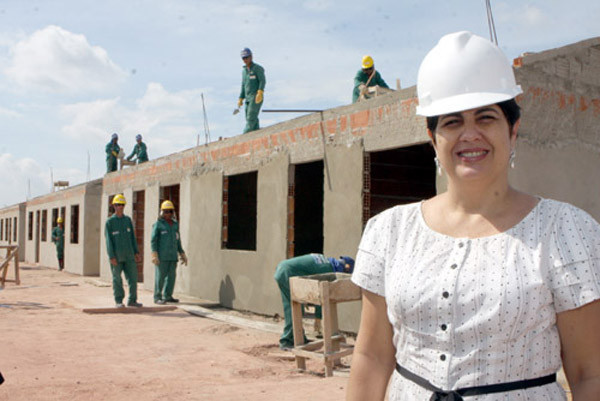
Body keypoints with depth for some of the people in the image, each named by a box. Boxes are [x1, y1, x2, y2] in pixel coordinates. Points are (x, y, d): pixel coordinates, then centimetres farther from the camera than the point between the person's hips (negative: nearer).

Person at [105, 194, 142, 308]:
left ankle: (132, 300, 9)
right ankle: (118, 301, 12)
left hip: (129, 255, 4)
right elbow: (108, 240, -6)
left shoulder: (128, 219, 11)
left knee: (133, 277, 1)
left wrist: (136, 252, 8)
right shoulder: (109, 221, -2)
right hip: (116, 256, -4)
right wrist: (111, 256, -13)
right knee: (117, 279, 2)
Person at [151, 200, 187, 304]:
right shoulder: (158, 224, 0)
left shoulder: (175, 224, 16)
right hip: (161, 256, -5)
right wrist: (154, 254, -15)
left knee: (171, 276, 6)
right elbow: (153, 240, -5)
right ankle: (157, 297, 2)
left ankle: (167, 296, 15)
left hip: (173, 256, 5)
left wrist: (182, 254, 17)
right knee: (160, 276, -5)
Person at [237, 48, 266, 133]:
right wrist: (240, 98, 18)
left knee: (251, 118, -14)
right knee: (251, 120, 2)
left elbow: (262, 81, -13)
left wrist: (260, 92, -28)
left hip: (256, 97, -7)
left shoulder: (257, 68, -2)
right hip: (248, 98, 8)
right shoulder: (244, 70, 19)